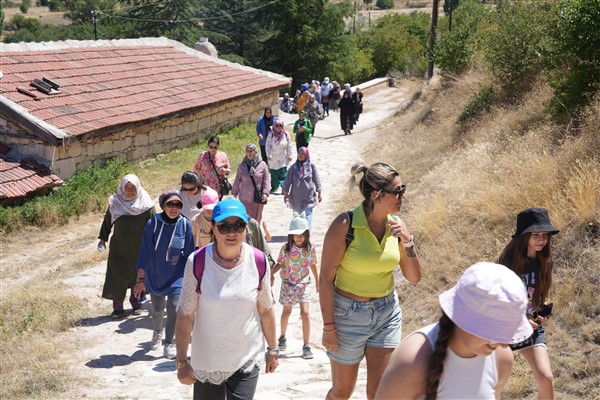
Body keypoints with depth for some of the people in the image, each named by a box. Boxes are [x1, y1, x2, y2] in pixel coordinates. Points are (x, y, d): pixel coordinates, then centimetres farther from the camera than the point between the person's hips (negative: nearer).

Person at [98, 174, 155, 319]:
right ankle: (118, 308, 7)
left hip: (139, 249, 0)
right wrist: (103, 239, 11)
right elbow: (107, 221, 8)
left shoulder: (145, 205, -9)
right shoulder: (115, 203, -5)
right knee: (118, 277, -3)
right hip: (119, 248, 0)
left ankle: (136, 302, 32)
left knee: (138, 276, 13)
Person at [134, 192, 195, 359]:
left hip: (177, 275, 0)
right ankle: (157, 333, 47)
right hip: (155, 275, 0)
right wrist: (140, 279, -15)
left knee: (174, 308, -13)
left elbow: (189, 252, -2)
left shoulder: (185, 224, -12)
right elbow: (145, 252, -13)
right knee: (157, 309, 15)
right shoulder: (153, 223, -15)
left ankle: (169, 343, 6)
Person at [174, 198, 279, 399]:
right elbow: (185, 315, -9)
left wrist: (272, 349, 10)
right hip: (206, 362, 0)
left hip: (246, 361, 0)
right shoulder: (197, 262, -14)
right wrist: (182, 362, -7)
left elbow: (266, 309, 3)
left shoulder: (258, 262, -8)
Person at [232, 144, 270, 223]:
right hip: (245, 198, 0)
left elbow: (266, 180, -2)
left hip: (258, 197, 0)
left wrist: (265, 193, -10)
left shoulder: (262, 164, -3)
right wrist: (235, 192, 13)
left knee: (257, 219, 9)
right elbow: (237, 180, 9)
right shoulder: (242, 165, 0)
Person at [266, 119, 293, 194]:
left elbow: (289, 146, 3)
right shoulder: (271, 134, -6)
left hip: (283, 159, -1)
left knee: (283, 173, -11)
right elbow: (268, 145, -3)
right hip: (273, 158, 1)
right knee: (273, 173, 7)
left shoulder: (286, 135, -4)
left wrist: (289, 155, 3)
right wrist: (268, 155, -12)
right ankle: (274, 187, 21)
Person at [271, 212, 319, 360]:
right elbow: (280, 264, -5)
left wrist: (317, 281, 13)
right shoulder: (286, 248, -10)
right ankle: (282, 338, 40)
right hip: (288, 283, 1)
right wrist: (271, 273, -22)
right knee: (286, 311, 18)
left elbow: (313, 266, 5)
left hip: (304, 284, 0)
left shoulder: (310, 249, -7)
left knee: (305, 313, -13)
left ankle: (306, 345, -6)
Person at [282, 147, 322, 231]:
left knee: (307, 215, -8)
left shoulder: (312, 166, -2)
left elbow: (316, 180, 4)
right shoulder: (293, 167, 0)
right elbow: (288, 181, 4)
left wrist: (319, 194, 7)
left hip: (308, 197, -2)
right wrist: (286, 193, 3)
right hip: (296, 196, 2)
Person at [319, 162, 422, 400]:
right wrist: (328, 326, -12)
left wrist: (408, 242, -15)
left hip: (387, 313, 4)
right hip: (349, 314, -4)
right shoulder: (345, 224, -19)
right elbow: (326, 278, -14)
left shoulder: (395, 225, -5)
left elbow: (414, 278, 1)